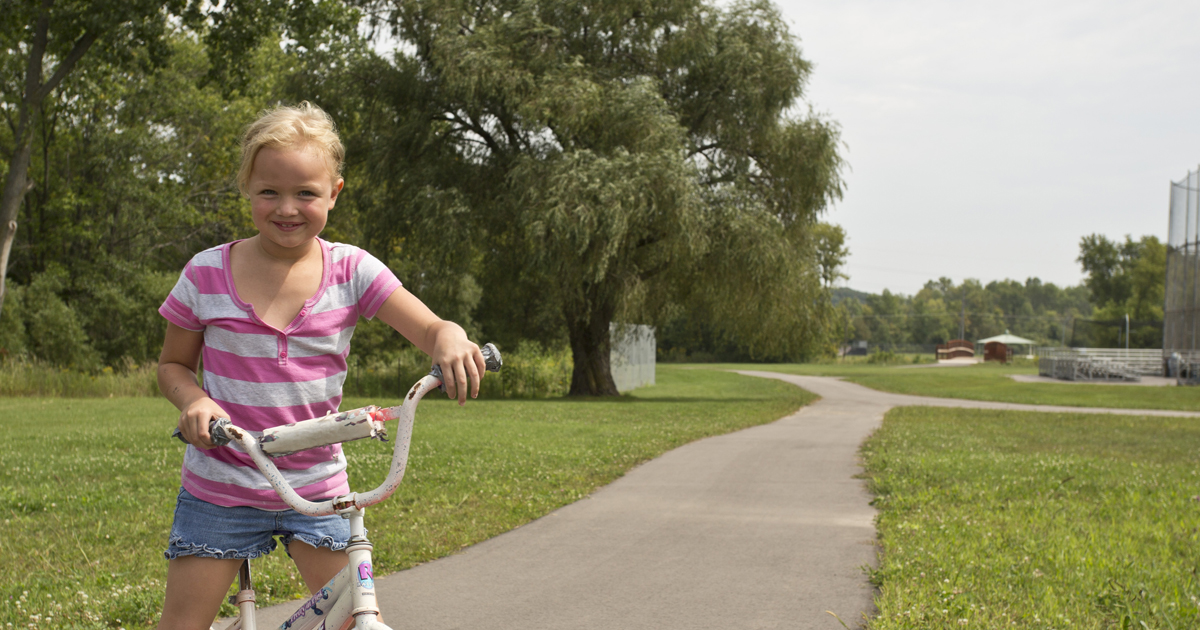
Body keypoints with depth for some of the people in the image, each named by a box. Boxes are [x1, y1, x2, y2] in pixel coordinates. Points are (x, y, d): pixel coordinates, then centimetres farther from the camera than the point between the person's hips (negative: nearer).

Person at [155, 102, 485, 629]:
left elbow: (429, 330, -11)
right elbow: (173, 364, 6)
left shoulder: (351, 270, -5)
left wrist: (451, 339, -36)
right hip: (219, 486, 0)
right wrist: (194, 400, -17)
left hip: (316, 486, 0)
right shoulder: (206, 274, -5)